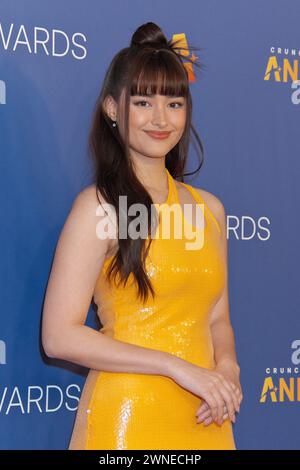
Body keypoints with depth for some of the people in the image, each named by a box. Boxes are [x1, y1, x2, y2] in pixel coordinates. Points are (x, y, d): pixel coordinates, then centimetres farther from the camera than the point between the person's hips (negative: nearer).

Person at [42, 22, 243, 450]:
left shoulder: (209, 207, 7)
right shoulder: (99, 205, -10)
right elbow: (59, 337, -15)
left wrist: (226, 368, -7)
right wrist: (177, 366, -17)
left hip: (205, 422, 5)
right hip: (126, 418, -5)